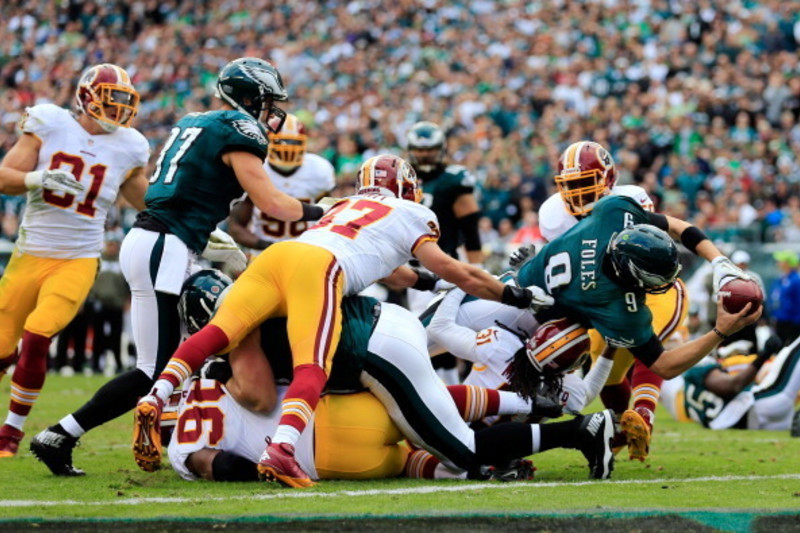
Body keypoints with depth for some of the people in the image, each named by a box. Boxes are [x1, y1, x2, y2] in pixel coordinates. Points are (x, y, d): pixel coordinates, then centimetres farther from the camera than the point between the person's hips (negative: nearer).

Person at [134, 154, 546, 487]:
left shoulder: (347, 206, 41)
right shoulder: (411, 215, 24)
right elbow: (454, 273, 24)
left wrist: (422, 281, 70)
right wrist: (510, 295, 36)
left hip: (274, 256, 6)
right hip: (318, 267, -6)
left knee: (218, 333, -5)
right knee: (312, 368, -17)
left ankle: (154, 401, -23)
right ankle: (281, 450, -40)